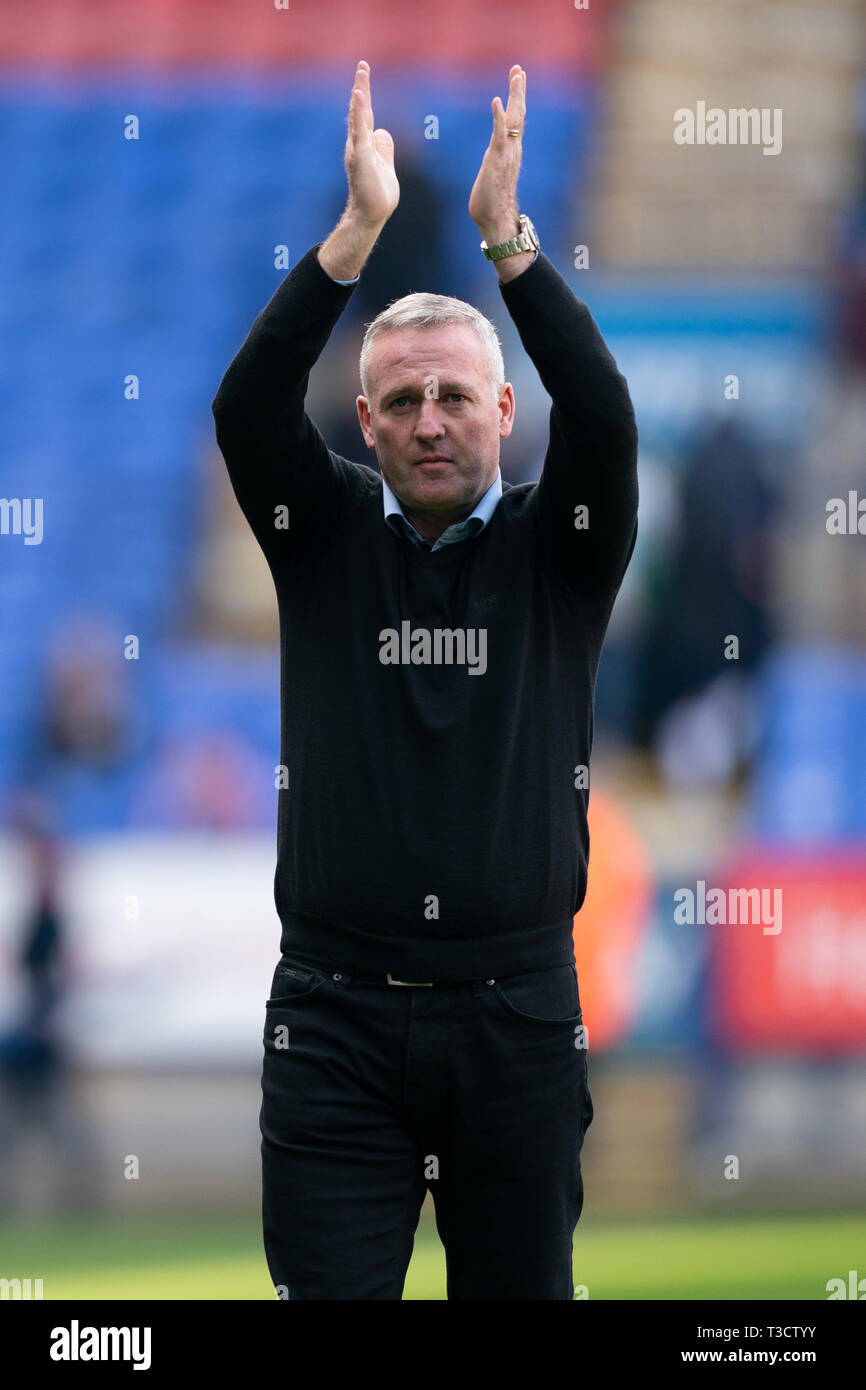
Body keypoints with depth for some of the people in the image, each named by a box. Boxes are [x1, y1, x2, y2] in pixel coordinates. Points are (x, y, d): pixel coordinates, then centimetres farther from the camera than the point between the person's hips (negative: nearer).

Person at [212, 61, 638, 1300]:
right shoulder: (327, 534, 7)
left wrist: (506, 236, -21)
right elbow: (248, 408, -9)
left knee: (520, 1288, 6)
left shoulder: (556, 546, 6)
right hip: (337, 1012, 0)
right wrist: (359, 231, -20)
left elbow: (603, 416, -12)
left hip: (518, 1010, 0)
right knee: (328, 1291, -5)